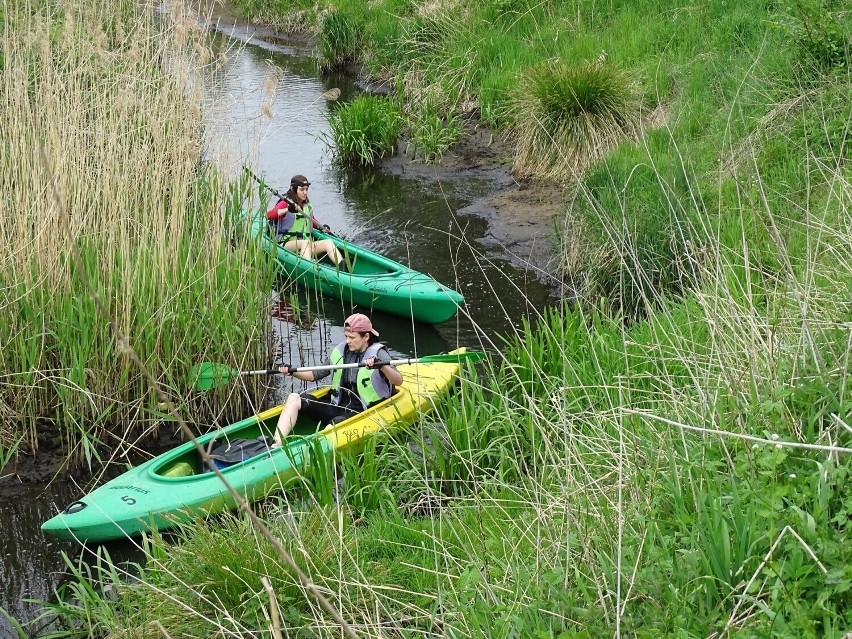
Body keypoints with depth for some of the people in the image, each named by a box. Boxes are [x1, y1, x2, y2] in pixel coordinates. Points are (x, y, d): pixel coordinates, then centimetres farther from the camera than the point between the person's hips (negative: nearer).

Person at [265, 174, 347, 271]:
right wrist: (287, 209, -30)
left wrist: (322, 228, 17)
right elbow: (268, 215, -17)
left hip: (307, 247, 6)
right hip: (287, 244, -5)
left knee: (328, 242, -20)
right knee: (306, 242, -36)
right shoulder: (285, 203, 1)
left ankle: (342, 268, -46)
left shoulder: (307, 206, 18)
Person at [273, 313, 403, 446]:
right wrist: (292, 372, 1)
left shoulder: (378, 354, -6)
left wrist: (381, 365, -39)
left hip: (361, 412, -6)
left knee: (335, 423, -37)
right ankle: (277, 445, -26)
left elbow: (398, 381, -20)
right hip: (336, 407, 6)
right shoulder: (340, 351, 10)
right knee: (294, 398, -9)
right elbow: (316, 375, 17)